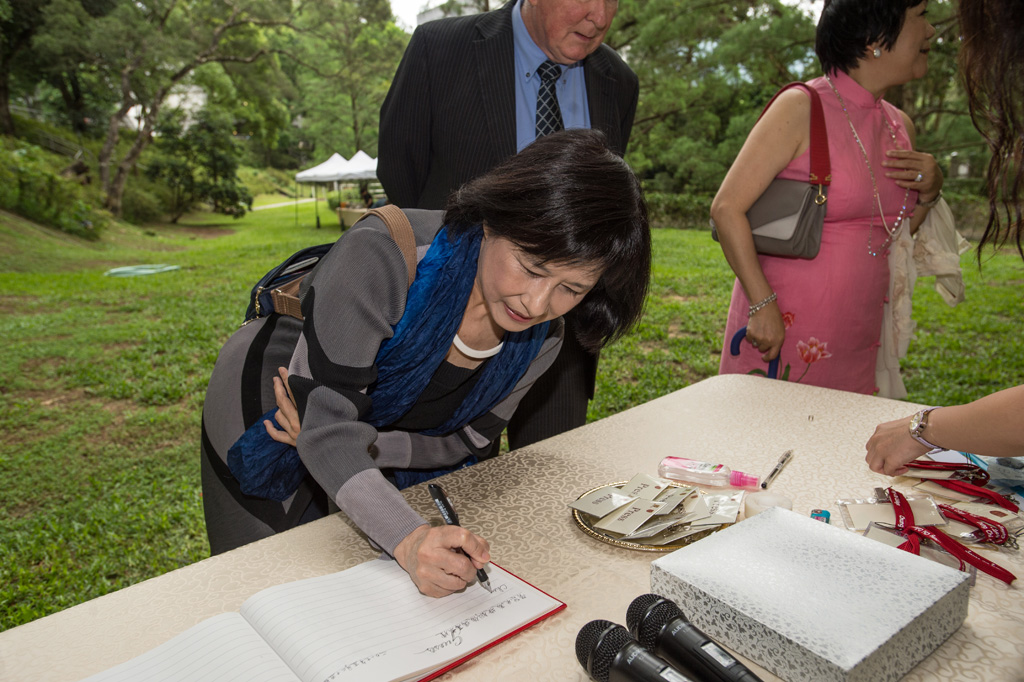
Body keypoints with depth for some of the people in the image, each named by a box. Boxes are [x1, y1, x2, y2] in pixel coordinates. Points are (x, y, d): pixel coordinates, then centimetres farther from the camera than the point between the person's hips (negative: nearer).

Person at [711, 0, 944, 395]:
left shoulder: (900, 127, 11)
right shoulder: (801, 108, -11)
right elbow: (726, 207, -16)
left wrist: (929, 193, 1)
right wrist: (762, 304, -20)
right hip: (782, 329, -6)